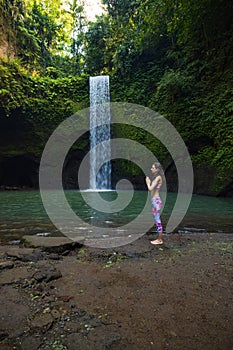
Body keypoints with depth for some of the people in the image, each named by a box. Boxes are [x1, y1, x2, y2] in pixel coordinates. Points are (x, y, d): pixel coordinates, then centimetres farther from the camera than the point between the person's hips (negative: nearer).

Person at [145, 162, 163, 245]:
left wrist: (148, 183, -3)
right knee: (157, 220, 14)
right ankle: (159, 239, 24)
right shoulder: (156, 177, 14)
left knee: (157, 220, -1)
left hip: (156, 200, -10)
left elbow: (150, 189, -20)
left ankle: (159, 240, 9)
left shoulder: (158, 177, -13)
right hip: (154, 200, 10)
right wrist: (149, 182, 11)